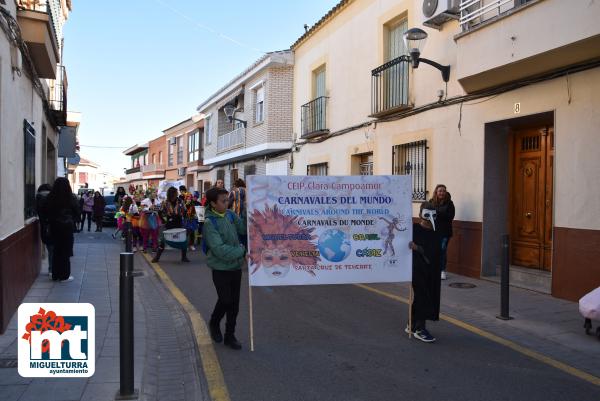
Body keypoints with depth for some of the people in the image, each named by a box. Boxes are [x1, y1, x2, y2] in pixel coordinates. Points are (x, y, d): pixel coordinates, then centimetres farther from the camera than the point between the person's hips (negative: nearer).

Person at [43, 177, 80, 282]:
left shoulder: (50, 198, -3)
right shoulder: (71, 197, -12)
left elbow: (45, 211, 2)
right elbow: (77, 211, -4)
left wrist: (51, 220, 15)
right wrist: (75, 221, 12)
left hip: (54, 226, 3)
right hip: (67, 226, -3)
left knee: (56, 250, 14)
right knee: (65, 250, 5)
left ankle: (56, 274, 20)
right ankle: (65, 275, 8)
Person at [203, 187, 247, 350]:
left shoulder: (230, 215, 2)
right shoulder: (209, 223, -17)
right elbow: (219, 249, -24)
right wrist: (242, 251, -22)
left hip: (236, 267, 6)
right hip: (221, 269, -5)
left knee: (234, 303, 10)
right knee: (225, 300, 2)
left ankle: (230, 336, 25)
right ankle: (214, 324, 33)